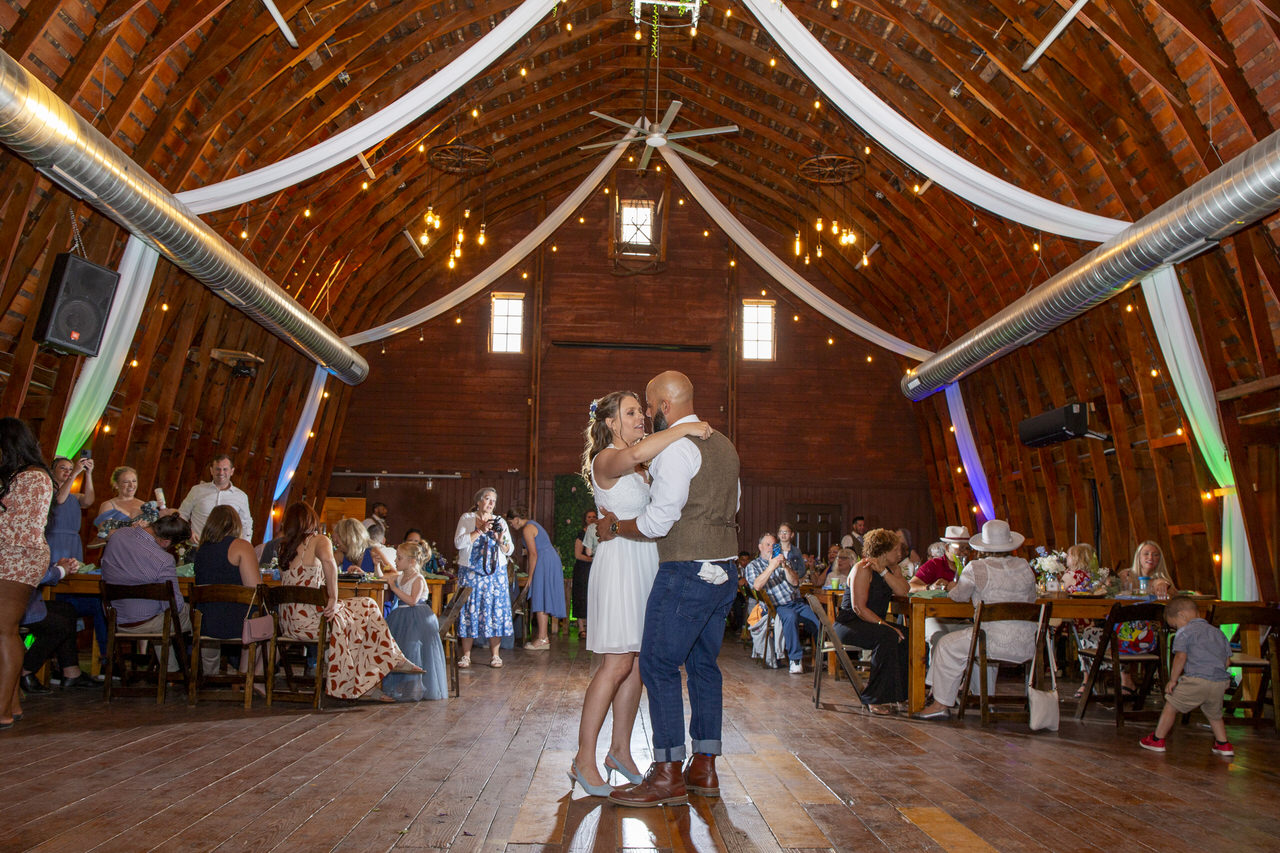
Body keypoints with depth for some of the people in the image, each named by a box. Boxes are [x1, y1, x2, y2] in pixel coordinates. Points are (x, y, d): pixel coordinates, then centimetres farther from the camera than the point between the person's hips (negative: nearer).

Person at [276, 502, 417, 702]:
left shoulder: (284, 547, 12)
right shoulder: (318, 541, -7)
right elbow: (328, 560, -29)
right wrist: (333, 598, -23)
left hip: (289, 623, 8)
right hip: (310, 618, -8)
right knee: (368, 608, 12)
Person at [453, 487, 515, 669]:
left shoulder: (499, 521, 14)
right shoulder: (466, 518, 7)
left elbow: (510, 550, 11)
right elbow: (459, 543, -8)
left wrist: (501, 541, -10)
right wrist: (480, 531, -13)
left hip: (495, 573, 2)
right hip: (471, 573, -2)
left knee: (495, 610, -2)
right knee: (469, 611, -3)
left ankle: (494, 655, 6)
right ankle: (466, 655, 4)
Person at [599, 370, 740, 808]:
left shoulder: (676, 448, -13)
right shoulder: (723, 444, 16)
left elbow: (658, 521, -17)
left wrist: (614, 526, 0)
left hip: (687, 572, -9)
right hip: (725, 569, 10)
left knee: (659, 665, -3)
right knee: (704, 664, 14)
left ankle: (668, 775, 0)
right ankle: (704, 768, 20)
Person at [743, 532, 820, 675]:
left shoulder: (785, 561, 23)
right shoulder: (752, 566, 10)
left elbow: (795, 582, 7)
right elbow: (757, 585, -10)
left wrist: (785, 566, -8)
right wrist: (771, 567, -15)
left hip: (797, 602, 4)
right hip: (778, 606, -4)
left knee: (818, 621, -22)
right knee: (791, 617, -37)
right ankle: (795, 659, -28)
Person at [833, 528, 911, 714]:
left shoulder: (890, 568, 11)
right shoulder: (862, 569, -14)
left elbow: (903, 591, -8)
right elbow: (859, 608, -20)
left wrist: (883, 571, -16)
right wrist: (883, 624, -28)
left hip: (872, 622, 8)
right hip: (848, 624, -8)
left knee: (907, 636, -15)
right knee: (887, 636, -32)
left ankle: (901, 694, -6)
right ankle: (875, 699, -25)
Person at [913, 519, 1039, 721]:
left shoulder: (976, 568, -9)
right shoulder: (1025, 566, 6)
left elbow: (959, 596, 4)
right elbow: (1031, 598, 20)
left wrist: (952, 588, 27)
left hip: (999, 641, -7)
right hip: (1027, 645, 7)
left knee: (947, 646, 11)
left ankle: (941, 705, 12)